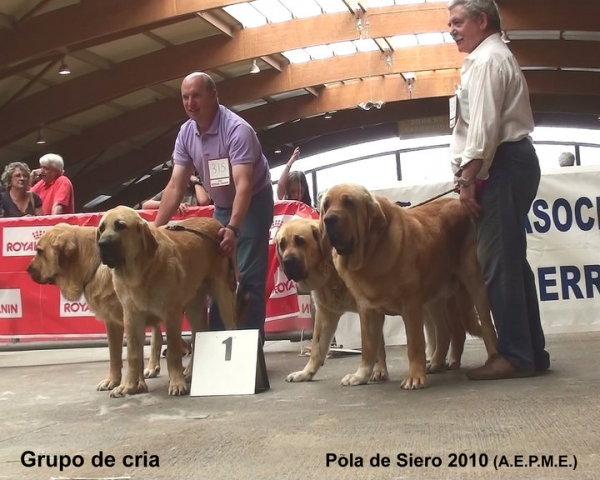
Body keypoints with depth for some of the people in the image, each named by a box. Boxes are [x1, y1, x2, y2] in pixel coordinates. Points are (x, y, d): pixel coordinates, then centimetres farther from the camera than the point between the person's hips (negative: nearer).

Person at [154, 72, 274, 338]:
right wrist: (154, 229, -11)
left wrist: (233, 229, -48)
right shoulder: (185, 133, -7)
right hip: (221, 206, 7)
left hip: (253, 203, -6)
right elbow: (175, 187, -5)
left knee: (248, 276, -10)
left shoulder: (237, 130, -27)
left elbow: (244, 185, -35)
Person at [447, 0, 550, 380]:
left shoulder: (486, 59, -7)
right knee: (511, 259, 9)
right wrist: (470, 175, 15)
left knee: (499, 261, -11)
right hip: (512, 161, 11)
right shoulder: (496, 57, 26)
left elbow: (485, 127, -17)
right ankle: (531, 351, 12)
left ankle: (516, 354, -10)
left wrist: (467, 178, -17)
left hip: (501, 164, -11)